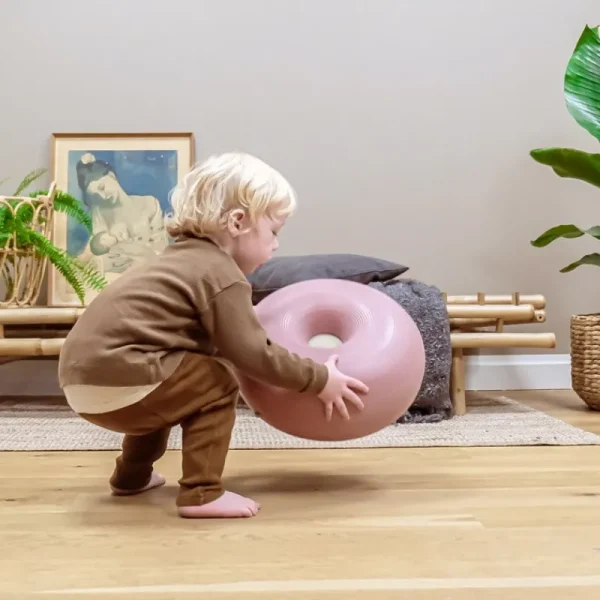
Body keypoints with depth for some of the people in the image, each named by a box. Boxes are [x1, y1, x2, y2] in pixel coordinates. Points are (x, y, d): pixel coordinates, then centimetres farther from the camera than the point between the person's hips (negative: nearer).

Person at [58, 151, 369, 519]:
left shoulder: (186, 258, 20)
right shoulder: (222, 275, -11)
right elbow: (252, 354, -13)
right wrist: (319, 379, -2)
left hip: (86, 374, 10)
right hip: (114, 381, -10)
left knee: (177, 384, 31)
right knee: (218, 384, -3)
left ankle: (133, 474, 43)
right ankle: (201, 493, -4)